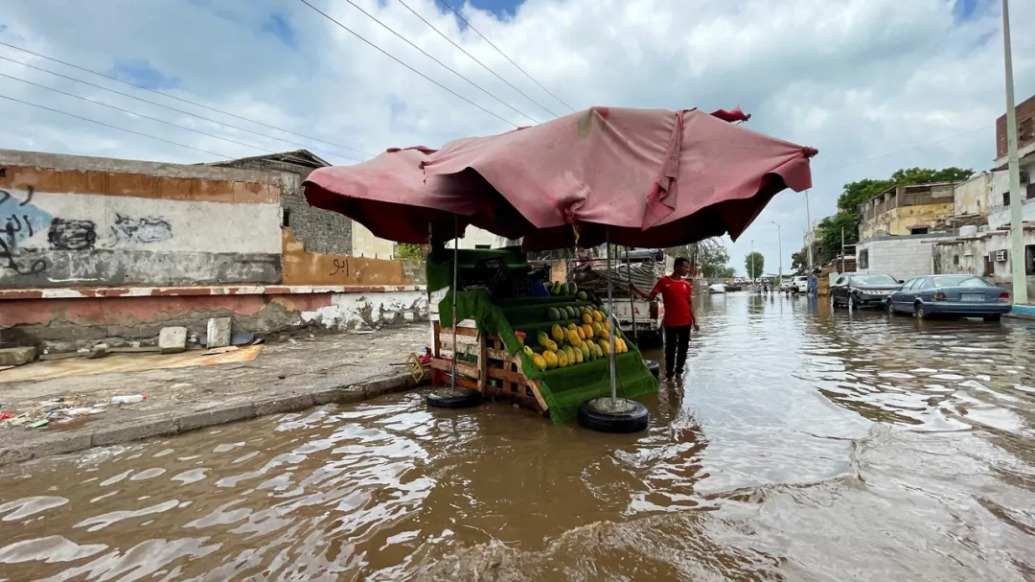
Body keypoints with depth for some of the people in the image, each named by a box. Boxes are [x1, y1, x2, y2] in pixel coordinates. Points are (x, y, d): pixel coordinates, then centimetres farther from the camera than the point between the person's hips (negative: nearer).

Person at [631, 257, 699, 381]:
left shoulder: (687, 284, 7)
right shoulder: (663, 281, -4)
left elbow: (690, 304, 10)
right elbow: (650, 297, -5)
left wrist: (694, 321, 7)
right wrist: (635, 289, -16)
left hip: (686, 322, 4)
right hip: (671, 323, -4)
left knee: (683, 347, 12)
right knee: (670, 348, 3)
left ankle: (679, 371, 27)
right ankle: (669, 373, 15)